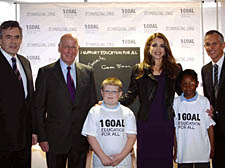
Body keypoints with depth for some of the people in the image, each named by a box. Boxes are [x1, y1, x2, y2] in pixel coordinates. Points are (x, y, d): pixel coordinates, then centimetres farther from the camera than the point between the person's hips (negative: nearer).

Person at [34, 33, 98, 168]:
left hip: (81, 139, 2)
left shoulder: (88, 72, 5)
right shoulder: (45, 72, -2)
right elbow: (39, 107, -1)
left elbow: (93, 104, 8)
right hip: (55, 139, -2)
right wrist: (42, 137, -6)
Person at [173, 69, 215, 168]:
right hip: (183, 152, 1)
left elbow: (210, 126, 1)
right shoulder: (176, 102, -1)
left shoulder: (204, 101, -3)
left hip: (202, 152, -1)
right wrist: (175, 150, 3)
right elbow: (174, 128, 3)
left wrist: (212, 148, 1)